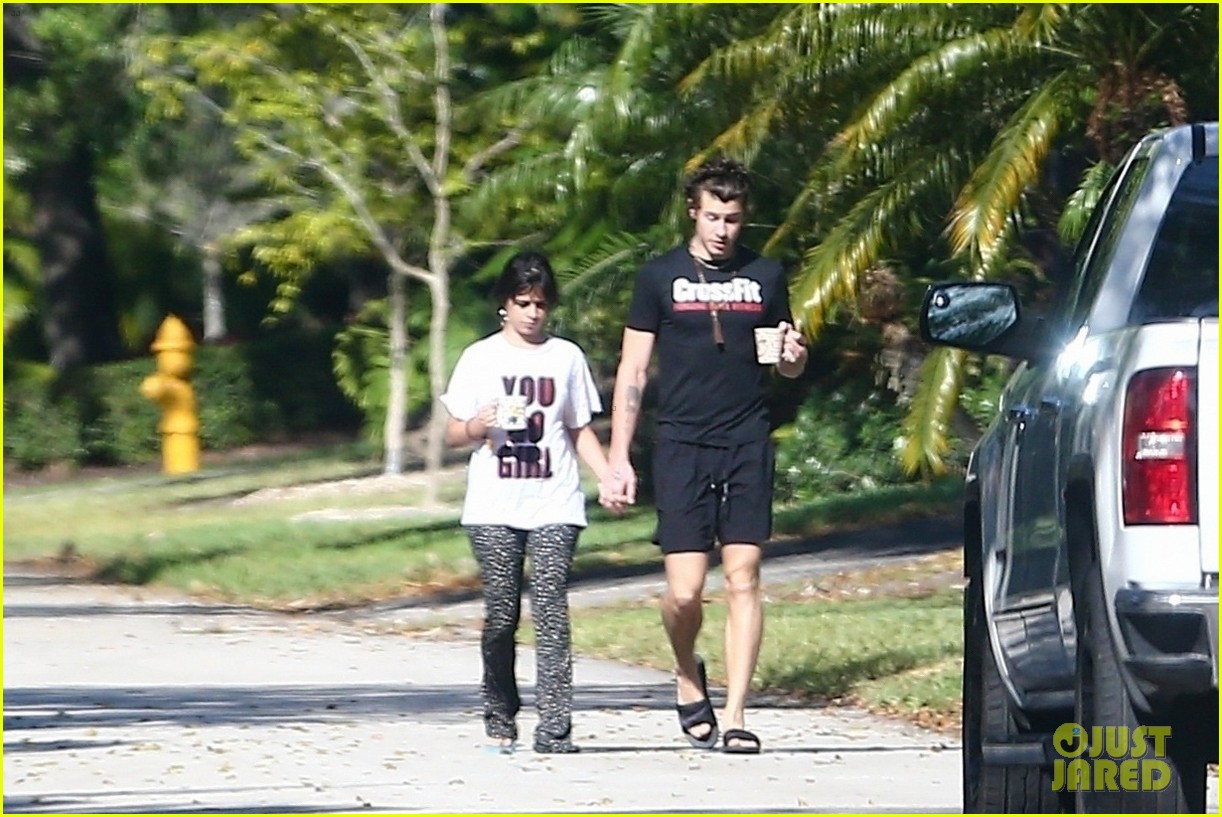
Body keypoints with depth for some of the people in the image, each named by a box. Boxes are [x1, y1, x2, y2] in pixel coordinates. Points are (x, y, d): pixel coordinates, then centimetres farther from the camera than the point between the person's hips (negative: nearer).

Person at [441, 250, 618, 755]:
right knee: (501, 614, -2)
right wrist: (476, 427, -13)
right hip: (494, 510, 0)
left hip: (554, 507, 0)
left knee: (551, 612, -11)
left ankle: (554, 728, -16)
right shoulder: (480, 358, 9)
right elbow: (453, 434, 10)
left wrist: (609, 477, 3)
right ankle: (500, 722, 12)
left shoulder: (566, 357, 12)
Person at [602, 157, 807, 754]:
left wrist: (793, 356, -4)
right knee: (685, 590, -8)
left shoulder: (764, 276, 11)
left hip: (748, 446, 2)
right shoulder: (661, 277, 4)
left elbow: (786, 366, 21)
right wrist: (618, 459, -1)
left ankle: (734, 717, -3)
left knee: (743, 578, -5)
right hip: (682, 445, -2)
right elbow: (633, 372, 5)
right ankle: (687, 674, 22)